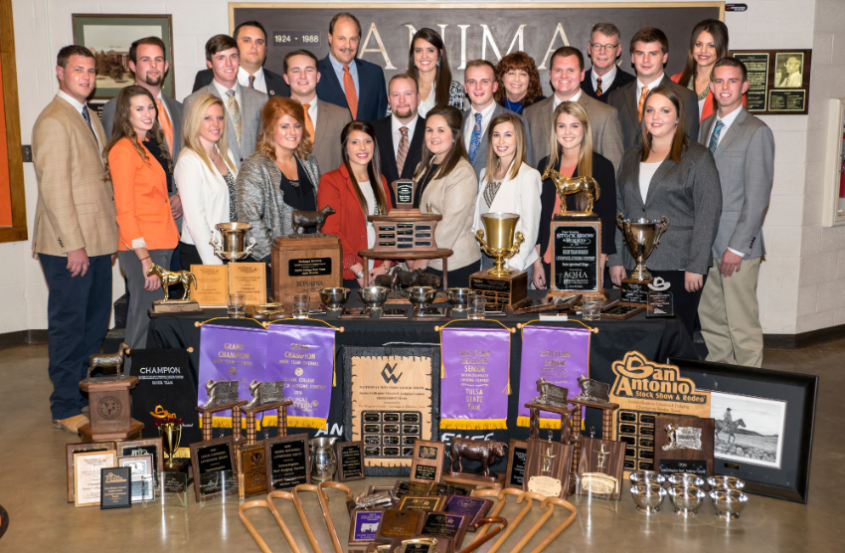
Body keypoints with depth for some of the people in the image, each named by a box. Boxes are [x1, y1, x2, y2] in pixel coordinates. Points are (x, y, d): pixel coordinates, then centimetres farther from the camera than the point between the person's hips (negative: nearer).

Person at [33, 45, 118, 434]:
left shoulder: (90, 118, 17)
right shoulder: (53, 122, -13)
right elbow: (54, 189, -18)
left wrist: (109, 236, 15)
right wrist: (74, 245, -19)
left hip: (96, 242, 9)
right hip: (68, 247, -9)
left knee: (95, 324, 14)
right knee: (68, 327, 0)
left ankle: (87, 394, 26)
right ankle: (66, 410, 10)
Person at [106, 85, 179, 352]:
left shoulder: (152, 144, 17)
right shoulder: (124, 150, -10)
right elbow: (124, 210, -14)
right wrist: (145, 258, -17)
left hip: (162, 245, 8)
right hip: (141, 249, -8)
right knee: (145, 319, -6)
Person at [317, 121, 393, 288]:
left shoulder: (380, 181, 16)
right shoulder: (330, 181, -3)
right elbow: (330, 233, -10)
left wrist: (386, 266, -4)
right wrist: (360, 272, -13)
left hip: (378, 274, 5)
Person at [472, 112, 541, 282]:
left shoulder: (528, 176, -9)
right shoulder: (486, 174, 13)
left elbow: (529, 228, -12)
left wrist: (514, 265, -16)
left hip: (514, 263, -6)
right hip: (485, 258, 6)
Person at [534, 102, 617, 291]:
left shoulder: (601, 166, -3)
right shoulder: (546, 165, 10)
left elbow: (608, 218, -5)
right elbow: (539, 215, 12)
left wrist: (600, 266, -11)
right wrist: (537, 260, 6)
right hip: (549, 263, 4)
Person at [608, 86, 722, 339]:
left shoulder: (698, 157, 1)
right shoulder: (631, 157, 16)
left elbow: (708, 215, -5)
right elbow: (619, 210, 16)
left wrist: (696, 266, -12)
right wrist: (616, 259, 8)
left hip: (678, 268, -4)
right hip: (635, 265, 4)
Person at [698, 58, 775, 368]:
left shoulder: (757, 132, -7)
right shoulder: (706, 126, 14)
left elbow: (757, 196, -11)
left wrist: (738, 246, -14)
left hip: (737, 245, -6)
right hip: (706, 242, 6)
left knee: (742, 326, -3)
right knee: (710, 319, 12)